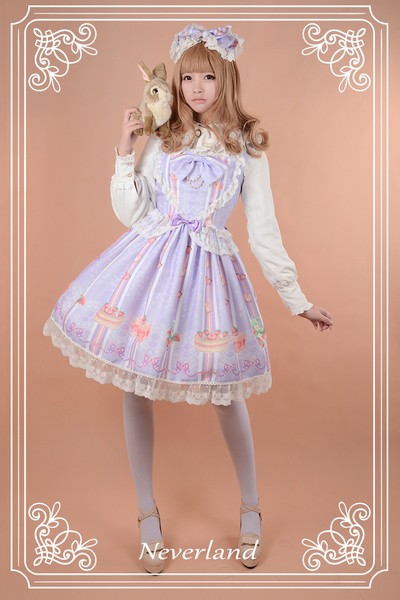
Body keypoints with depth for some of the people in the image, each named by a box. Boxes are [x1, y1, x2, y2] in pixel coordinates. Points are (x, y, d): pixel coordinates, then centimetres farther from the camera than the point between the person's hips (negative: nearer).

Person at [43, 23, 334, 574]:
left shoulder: (248, 147, 4)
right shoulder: (160, 138, 8)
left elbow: (264, 231, 4)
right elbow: (129, 213, 3)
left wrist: (298, 300, 2)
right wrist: (125, 150, -3)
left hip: (209, 267, -1)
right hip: (149, 261, 2)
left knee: (226, 393, 4)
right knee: (136, 387, 4)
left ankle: (251, 508, 30)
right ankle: (148, 513, 25)